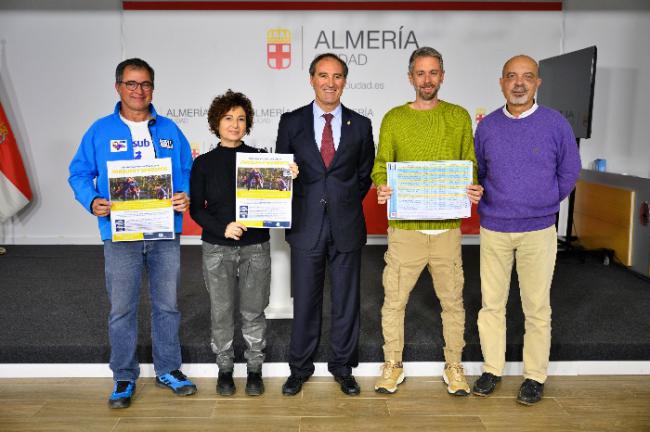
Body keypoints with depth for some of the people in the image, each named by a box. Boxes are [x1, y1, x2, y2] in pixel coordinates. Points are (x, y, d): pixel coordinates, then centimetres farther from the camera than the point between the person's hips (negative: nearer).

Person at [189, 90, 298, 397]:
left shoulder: (261, 158, 4)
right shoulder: (203, 163, 4)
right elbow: (196, 208, 1)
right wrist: (222, 227, -15)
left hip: (256, 246, 0)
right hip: (217, 248, 0)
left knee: (253, 311, 6)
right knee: (221, 311, 5)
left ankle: (255, 369, 21)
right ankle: (224, 368, 23)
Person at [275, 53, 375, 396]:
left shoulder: (360, 125, 6)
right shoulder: (291, 122, 4)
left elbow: (365, 174, 13)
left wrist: (347, 202, 5)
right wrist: (293, 210, 1)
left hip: (346, 226, 1)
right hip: (306, 225, -1)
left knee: (346, 300, 9)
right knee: (305, 300, 7)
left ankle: (342, 367, 26)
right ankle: (299, 368, 24)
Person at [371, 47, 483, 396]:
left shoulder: (458, 116, 7)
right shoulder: (394, 118, 4)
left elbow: (470, 164, 9)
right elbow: (381, 165, 4)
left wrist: (473, 190, -12)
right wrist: (382, 188, -17)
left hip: (447, 227, 1)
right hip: (404, 227, -1)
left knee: (452, 301, 11)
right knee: (394, 300, 7)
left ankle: (453, 367, 29)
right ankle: (393, 366, 26)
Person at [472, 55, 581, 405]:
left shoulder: (555, 124, -3)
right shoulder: (487, 126, 3)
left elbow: (569, 173, 6)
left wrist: (543, 204, 8)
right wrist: (491, 204, 6)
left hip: (538, 231, -2)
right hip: (493, 230, 2)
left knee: (537, 307, 4)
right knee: (491, 303, 8)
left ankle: (535, 376, 19)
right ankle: (492, 369, 23)